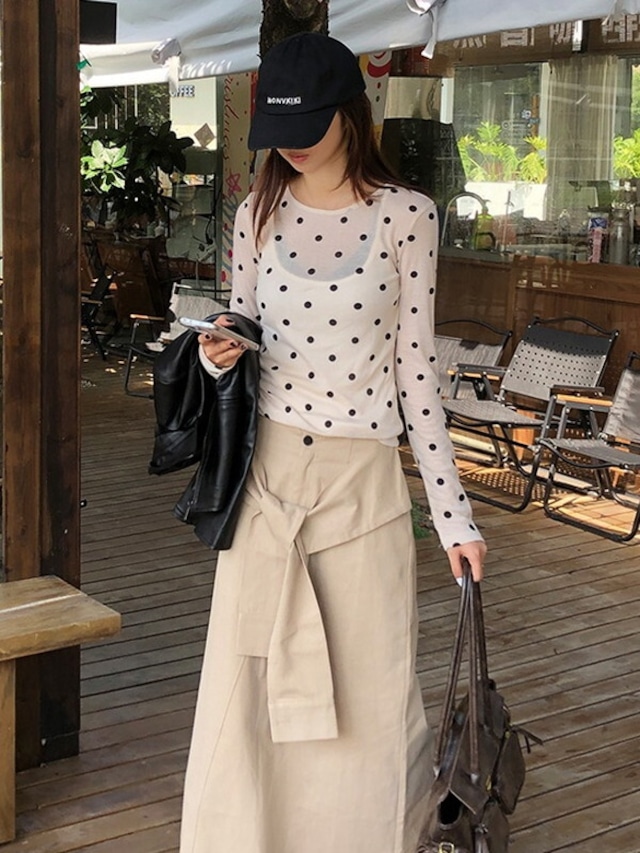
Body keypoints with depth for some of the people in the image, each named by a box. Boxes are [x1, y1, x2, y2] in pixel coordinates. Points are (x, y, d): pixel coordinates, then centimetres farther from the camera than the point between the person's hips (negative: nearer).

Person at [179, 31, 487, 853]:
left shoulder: (407, 216, -3)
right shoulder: (259, 213, 5)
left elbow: (416, 367, -1)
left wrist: (453, 512, -2)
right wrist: (218, 356, -11)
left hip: (364, 484, -2)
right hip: (267, 475, 3)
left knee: (371, 694, 4)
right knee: (249, 689, 7)